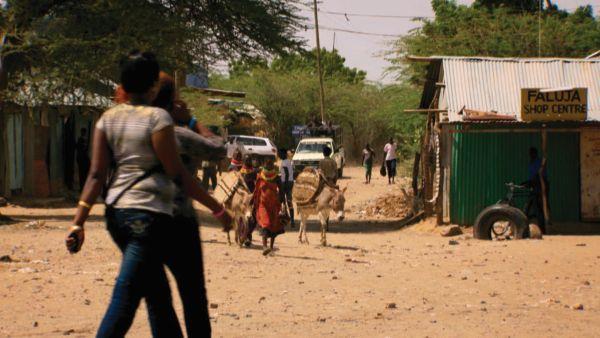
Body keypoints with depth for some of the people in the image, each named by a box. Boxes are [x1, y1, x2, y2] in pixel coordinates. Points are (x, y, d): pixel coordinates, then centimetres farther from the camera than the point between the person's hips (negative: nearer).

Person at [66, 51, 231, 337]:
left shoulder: (108, 118, 8)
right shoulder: (158, 118, -9)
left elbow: (96, 174, 2)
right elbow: (178, 174, -8)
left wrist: (78, 222, 1)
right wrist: (217, 209, -1)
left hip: (116, 214, 7)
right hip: (150, 214, -7)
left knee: (158, 295, 18)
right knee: (124, 302, -10)